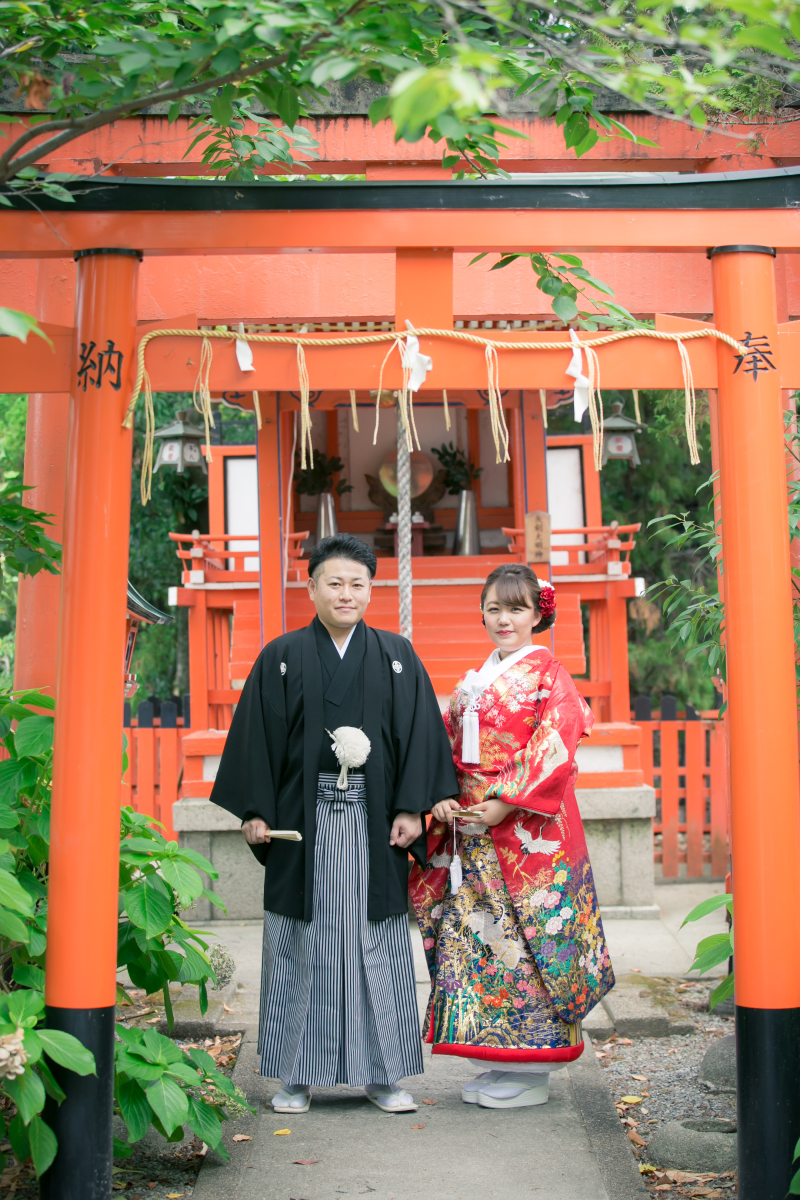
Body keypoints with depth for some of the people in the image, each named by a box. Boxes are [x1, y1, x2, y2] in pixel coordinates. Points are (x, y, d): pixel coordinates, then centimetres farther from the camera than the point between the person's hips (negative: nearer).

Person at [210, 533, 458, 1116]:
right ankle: (297, 1076, 14)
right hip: (304, 821, -1)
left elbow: (419, 734, 3)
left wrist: (411, 807, -5)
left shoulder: (397, 657, 7)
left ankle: (384, 1073, 15)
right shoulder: (281, 658, 4)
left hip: (374, 822, 1)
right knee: (303, 944, 4)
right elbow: (257, 738, 2)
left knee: (378, 941, 4)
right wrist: (256, 811, -5)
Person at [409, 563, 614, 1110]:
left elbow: (556, 751, -13)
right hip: (471, 829, 7)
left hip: (528, 829, -7)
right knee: (472, 936, 6)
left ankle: (532, 1072, 7)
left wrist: (506, 802, -18)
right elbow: (448, 749, 15)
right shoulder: (473, 681, 16)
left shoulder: (548, 675, -4)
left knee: (525, 939, -3)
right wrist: (441, 799, -1)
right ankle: (499, 1062, 17)